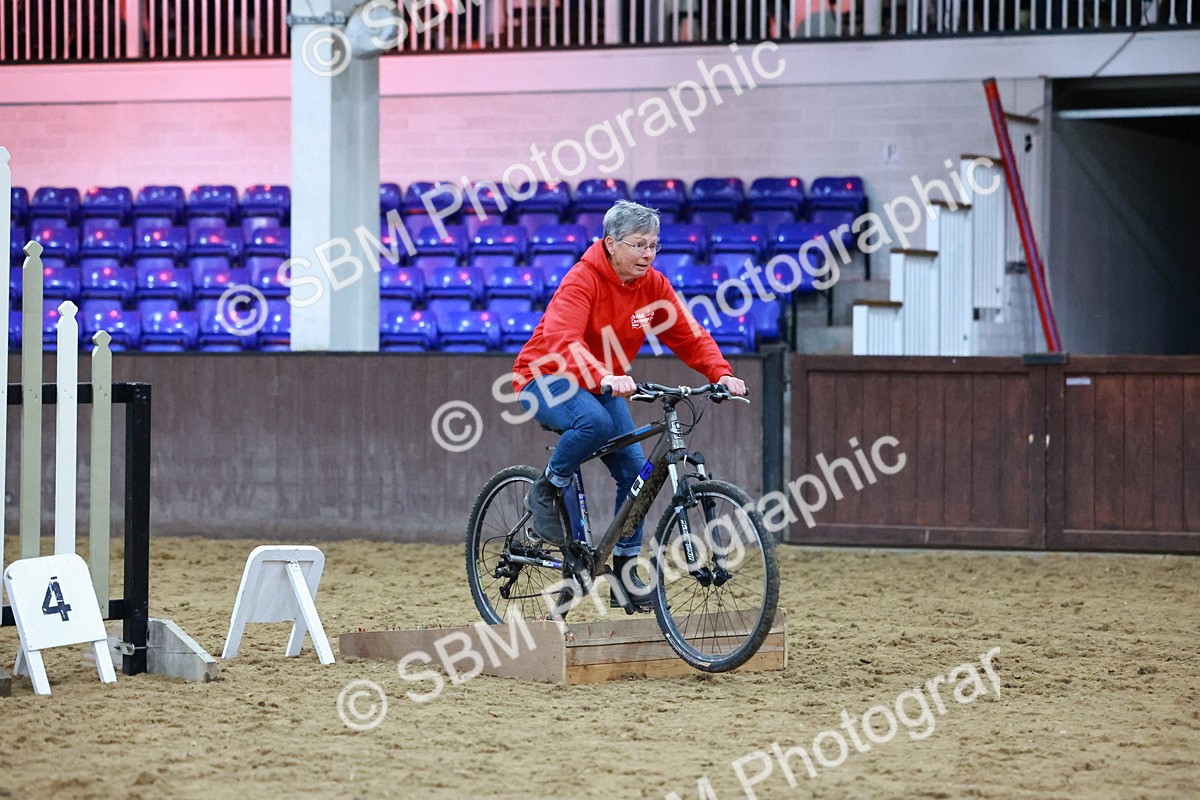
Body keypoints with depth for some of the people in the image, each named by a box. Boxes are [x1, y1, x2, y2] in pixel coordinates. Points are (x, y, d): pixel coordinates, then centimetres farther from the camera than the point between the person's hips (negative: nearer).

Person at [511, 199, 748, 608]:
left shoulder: (653, 286, -6)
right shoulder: (582, 280, -24)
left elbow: (689, 335, -7)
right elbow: (562, 340, -39)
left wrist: (722, 374, -26)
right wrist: (605, 377, -56)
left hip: (602, 387, 6)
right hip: (546, 379, -6)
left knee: (635, 471, -8)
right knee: (596, 421, -37)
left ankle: (626, 572, 4)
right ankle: (546, 493, -13)